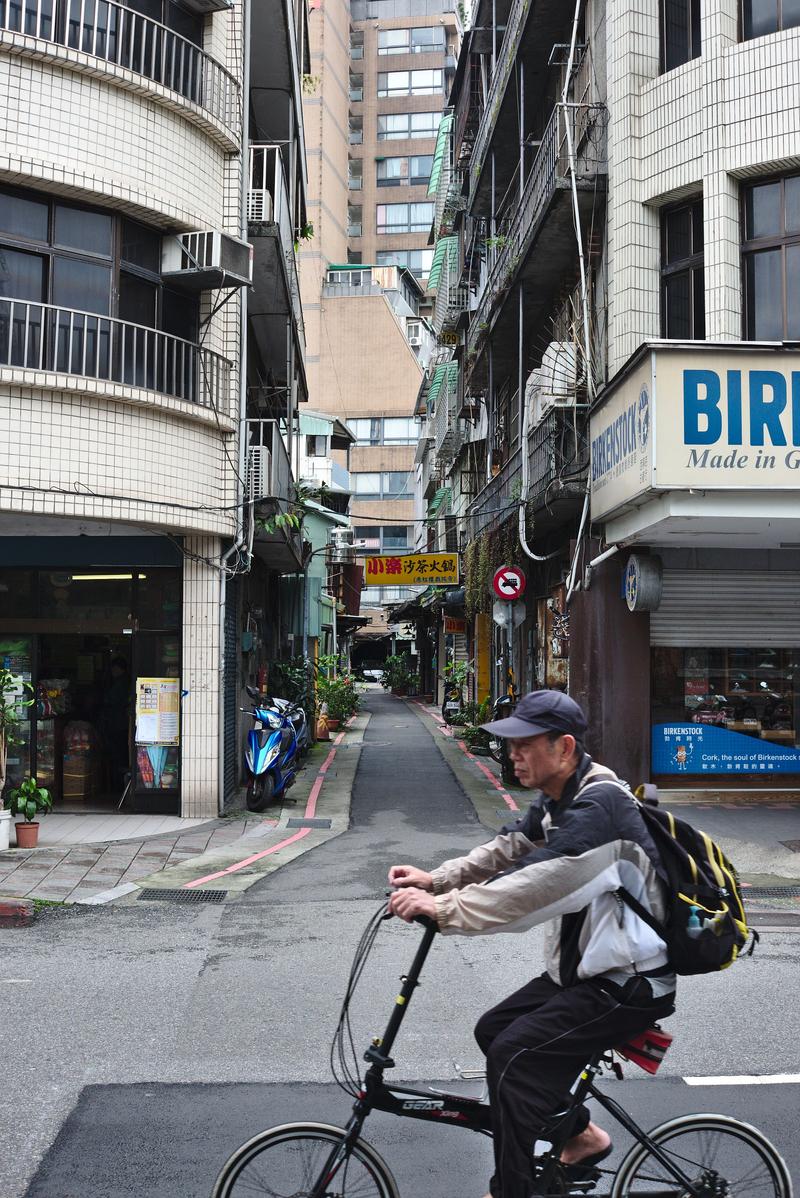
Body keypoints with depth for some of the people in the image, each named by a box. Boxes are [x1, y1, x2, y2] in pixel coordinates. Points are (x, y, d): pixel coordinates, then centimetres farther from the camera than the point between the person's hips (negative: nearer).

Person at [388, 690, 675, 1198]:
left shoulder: (600, 807, -25)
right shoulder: (557, 802, 7)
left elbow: (531, 885, -33)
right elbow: (506, 850, 5)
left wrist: (443, 908, -33)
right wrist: (436, 879, -8)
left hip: (630, 984, -10)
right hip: (585, 969, 10)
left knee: (513, 1056, -19)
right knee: (493, 1030, 10)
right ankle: (582, 1136, 23)